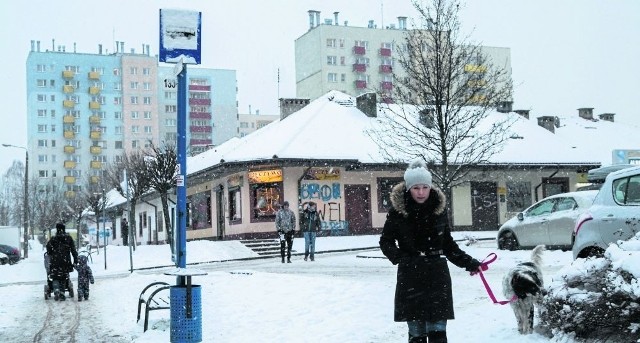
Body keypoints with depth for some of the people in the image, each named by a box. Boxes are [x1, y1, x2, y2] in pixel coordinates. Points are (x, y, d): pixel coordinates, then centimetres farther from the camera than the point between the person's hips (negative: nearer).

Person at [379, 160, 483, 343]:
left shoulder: (439, 208, 4)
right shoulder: (397, 211, -4)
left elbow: (448, 243, 14)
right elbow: (386, 241, 5)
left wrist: (468, 262, 8)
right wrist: (399, 257, -12)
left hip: (437, 274, 1)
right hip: (410, 276, -1)